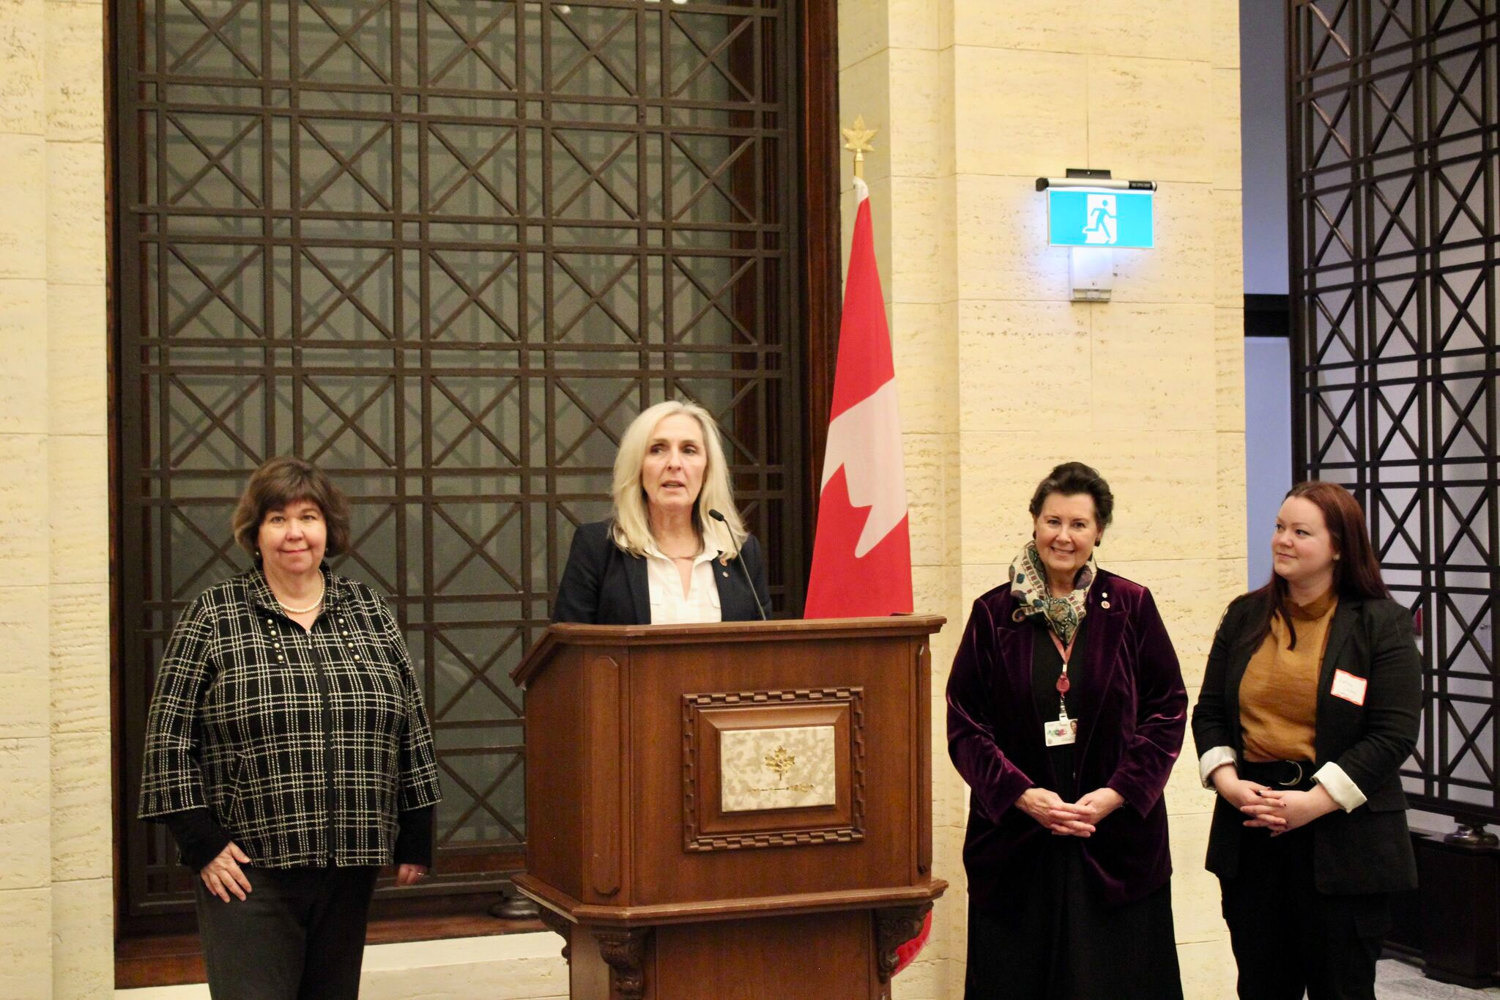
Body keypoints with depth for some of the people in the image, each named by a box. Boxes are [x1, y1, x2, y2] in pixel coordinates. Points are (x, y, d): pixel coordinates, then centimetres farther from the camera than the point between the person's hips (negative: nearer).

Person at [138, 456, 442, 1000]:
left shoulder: (369, 613, 9)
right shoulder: (214, 615, 0)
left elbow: (411, 732, 12)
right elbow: (169, 738, -2)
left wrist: (415, 841, 8)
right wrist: (203, 845, -8)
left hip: (350, 868, 4)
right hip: (249, 871, -3)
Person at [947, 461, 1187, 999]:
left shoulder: (1130, 608, 3)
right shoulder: (994, 614, 3)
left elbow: (1169, 709, 2)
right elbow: (964, 723, 1)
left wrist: (1116, 794, -9)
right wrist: (1022, 795, -11)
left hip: (1118, 839, 0)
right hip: (1014, 844, 0)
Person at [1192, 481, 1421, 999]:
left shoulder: (1381, 623, -2)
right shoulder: (1245, 616, 11)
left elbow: (1393, 734, -9)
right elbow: (1208, 711, 11)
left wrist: (1314, 801, -16)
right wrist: (1227, 780, -8)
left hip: (1342, 842, -4)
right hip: (1250, 836, 4)